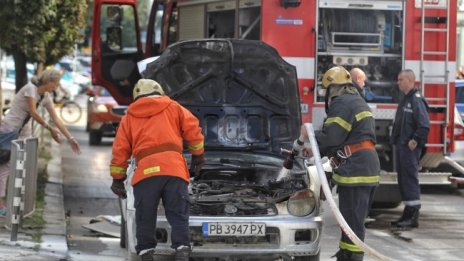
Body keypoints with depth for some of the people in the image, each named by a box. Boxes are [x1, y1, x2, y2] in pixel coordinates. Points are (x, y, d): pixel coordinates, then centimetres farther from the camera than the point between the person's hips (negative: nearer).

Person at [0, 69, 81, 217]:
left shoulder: (46, 98, 5)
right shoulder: (31, 88, -17)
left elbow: (56, 120, 5)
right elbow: (33, 113, -19)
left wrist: (70, 139, 0)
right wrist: (49, 128, -14)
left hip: (24, 131, 8)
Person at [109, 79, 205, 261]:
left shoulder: (129, 117, 22)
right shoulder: (173, 108, 20)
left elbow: (120, 149, 18)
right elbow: (192, 128, 11)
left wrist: (117, 179, 21)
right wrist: (198, 155, 21)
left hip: (145, 171, 0)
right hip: (174, 169, 0)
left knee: (145, 218, 7)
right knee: (178, 215, 0)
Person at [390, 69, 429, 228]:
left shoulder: (416, 100, -14)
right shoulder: (405, 100, 18)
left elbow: (424, 125, -22)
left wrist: (415, 141, -21)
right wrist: (396, 141, 16)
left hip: (410, 148, -10)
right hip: (401, 146, 10)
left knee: (410, 179, -9)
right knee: (403, 179, 12)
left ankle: (413, 217, -7)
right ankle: (408, 215, 18)